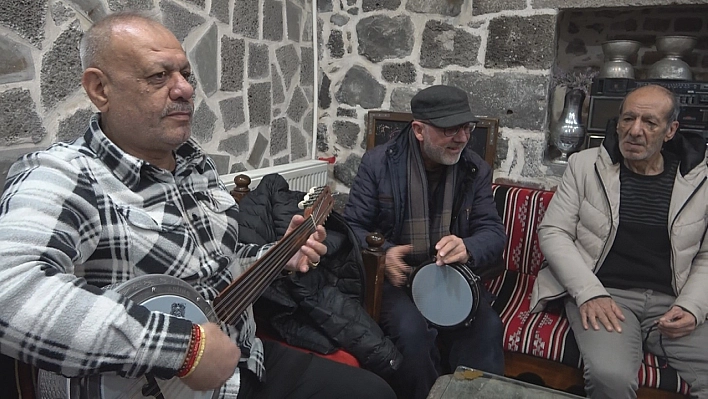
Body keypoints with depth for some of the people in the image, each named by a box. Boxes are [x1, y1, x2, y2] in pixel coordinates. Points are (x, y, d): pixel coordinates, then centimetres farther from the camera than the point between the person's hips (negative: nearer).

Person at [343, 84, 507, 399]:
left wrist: (467, 249, -28)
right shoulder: (378, 163, -7)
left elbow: (493, 232, -4)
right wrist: (382, 254, -25)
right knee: (412, 329, -29)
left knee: (486, 329, -25)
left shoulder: (476, 170, 1)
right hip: (396, 276, -2)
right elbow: (353, 227, -3)